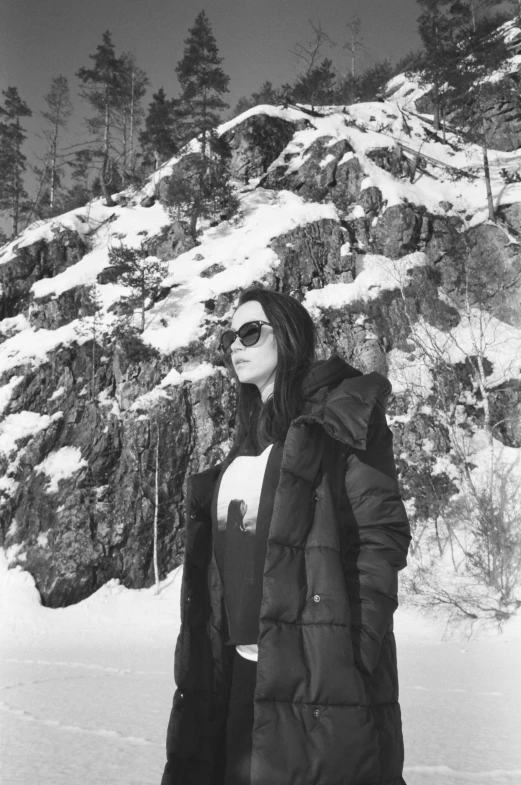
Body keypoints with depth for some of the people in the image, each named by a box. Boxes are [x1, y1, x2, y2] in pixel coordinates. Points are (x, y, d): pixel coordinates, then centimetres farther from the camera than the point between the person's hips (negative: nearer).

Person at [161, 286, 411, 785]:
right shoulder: (248, 436, 18)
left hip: (318, 664, -7)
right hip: (240, 668, 7)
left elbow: (382, 535, -10)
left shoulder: (341, 417, -3)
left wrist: (361, 649, -17)